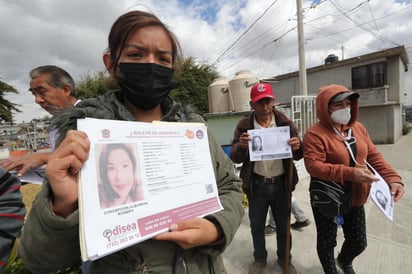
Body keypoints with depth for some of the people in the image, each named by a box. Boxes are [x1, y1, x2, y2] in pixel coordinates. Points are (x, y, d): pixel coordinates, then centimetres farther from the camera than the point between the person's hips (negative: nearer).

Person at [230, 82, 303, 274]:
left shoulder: (286, 123, -4)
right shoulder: (244, 126, -7)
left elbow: (297, 156, -1)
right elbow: (235, 158, -10)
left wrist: (297, 147, -25)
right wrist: (241, 146, -32)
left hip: (281, 183, 1)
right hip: (256, 185, 0)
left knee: (283, 225, 19)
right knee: (257, 225, 17)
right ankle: (259, 259, 43)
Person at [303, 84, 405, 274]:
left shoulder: (358, 128, 3)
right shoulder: (315, 134, -21)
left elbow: (374, 156, 5)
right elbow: (313, 166, -28)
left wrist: (393, 178, -9)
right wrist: (350, 173, -32)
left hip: (355, 199, 7)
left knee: (359, 242, 23)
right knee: (327, 242, 15)